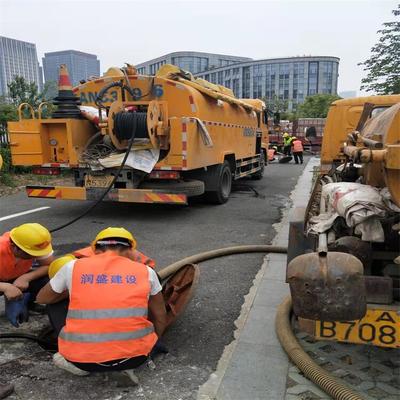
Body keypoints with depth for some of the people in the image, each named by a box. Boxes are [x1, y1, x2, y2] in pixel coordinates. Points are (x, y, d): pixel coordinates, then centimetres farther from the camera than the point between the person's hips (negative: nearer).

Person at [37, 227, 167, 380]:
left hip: (82, 357, 0)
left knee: (56, 303, 23)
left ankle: (78, 363, 13)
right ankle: (124, 366, 11)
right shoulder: (146, 271, 6)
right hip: (134, 355, 0)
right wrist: (151, 344, 36)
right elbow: (160, 319, 18)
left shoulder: (73, 266, 5)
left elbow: (42, 298, 24)